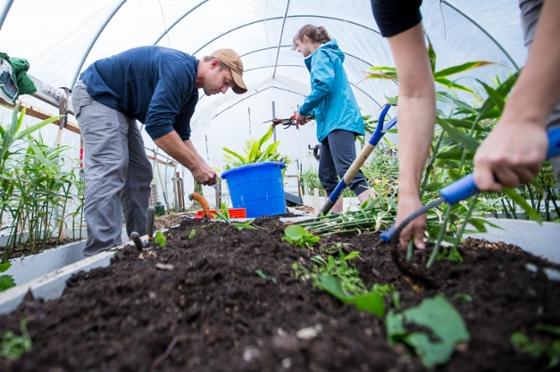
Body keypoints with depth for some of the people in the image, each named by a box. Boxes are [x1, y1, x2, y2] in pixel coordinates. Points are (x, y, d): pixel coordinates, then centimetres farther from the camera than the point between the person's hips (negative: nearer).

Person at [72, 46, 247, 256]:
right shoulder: (180, 68, -27)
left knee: (139, 174, 3)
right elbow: (157, 124, -35)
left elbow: (181, 134, 9)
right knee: (110, 169, -23)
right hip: (96, 93, -10)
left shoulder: (190, 90, 5)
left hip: (120, 106, 10)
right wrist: (195, 166, -30)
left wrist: (202, 165, -5)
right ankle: (102, 253, -24)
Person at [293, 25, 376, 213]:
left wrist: (303, 110, -7)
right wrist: (308, 113, 23)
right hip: (334, 122, 10)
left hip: (340, 121, -10)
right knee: (326, 174, 8)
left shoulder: (321, 54, 1)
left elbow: (324, 84, -18)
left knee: (347, 170, -23)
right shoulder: (326, 55, 30)